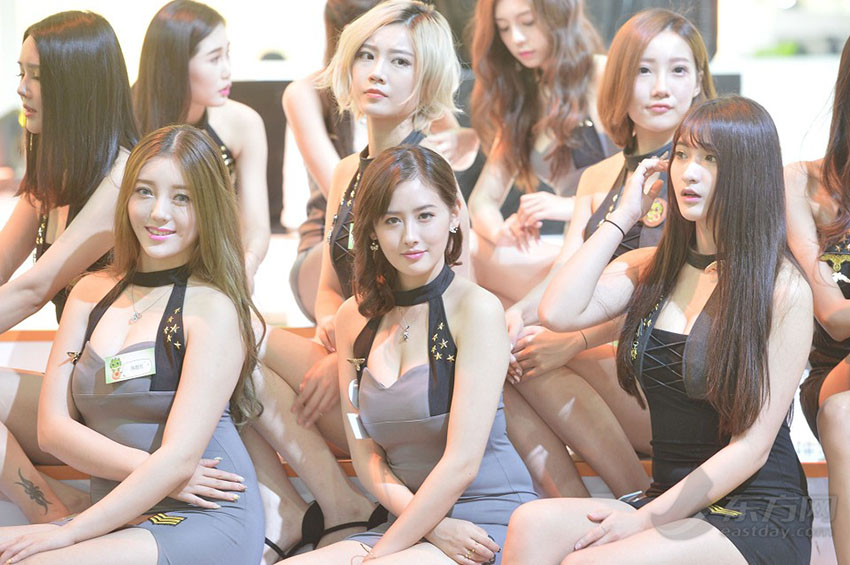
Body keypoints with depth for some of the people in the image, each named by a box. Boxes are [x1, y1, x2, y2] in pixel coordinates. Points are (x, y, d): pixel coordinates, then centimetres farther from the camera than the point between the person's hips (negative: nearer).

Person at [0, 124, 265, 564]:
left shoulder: (213, 308, -6)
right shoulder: (90, 295, 13)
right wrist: (147, 468, -10)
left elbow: (179, 458, -13)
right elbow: (52, 427, 5)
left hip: (208, 523, -6)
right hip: (122, 520, 6)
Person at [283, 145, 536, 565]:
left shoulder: (476, 309, -9)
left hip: (491, 520, -6)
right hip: (416, 522, 6)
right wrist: (434, 528, -9)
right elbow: (367, 456, 8)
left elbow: (462, 462, -14)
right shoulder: (355, 317, 9)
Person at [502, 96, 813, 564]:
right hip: (670, 501, 6)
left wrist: (646, 518, -13)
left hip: (758, 519, -5)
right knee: (533, 524, -24)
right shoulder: (650, 269, 11)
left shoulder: (783, 289, -7)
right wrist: (622, 217, 1)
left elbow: (752, 446, -9)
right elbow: (558, 314, -7)